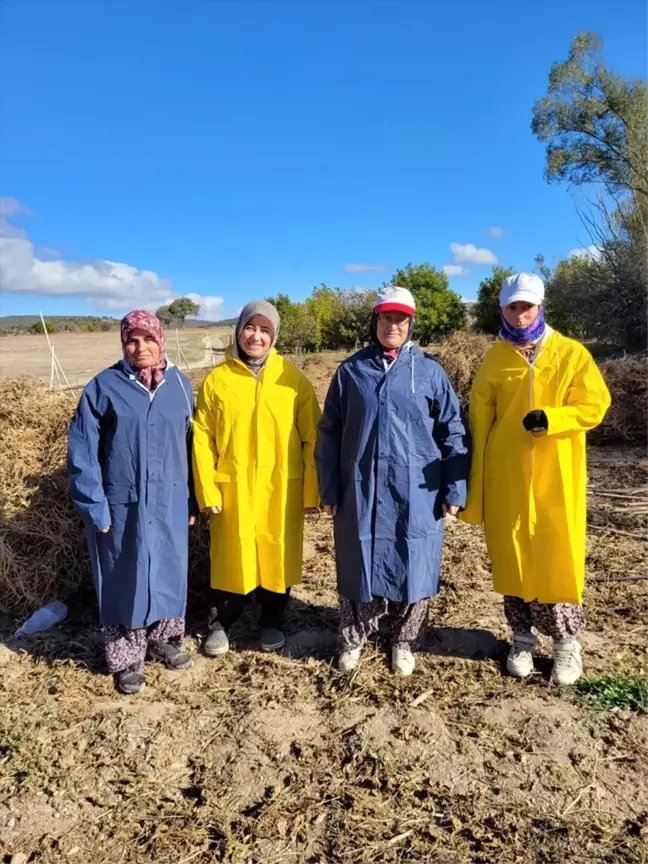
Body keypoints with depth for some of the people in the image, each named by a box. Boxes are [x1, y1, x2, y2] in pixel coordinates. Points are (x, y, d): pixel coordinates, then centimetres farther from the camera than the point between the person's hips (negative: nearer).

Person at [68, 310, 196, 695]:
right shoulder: (104, 386, -7)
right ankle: (127, 659, 27)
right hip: (123, 505, -3)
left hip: (171, 503, 3)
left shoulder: (179, 384, 1)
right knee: (126, 579, 9)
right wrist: (95, 507, -9)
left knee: (169, 572, 15)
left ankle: (165, 639, 37)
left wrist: (192, 498, 6)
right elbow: (82, 451, -6)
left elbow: (190, 443, 6)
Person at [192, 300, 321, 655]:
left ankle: (271, 622, 35)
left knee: (278, 557, 13)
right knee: (231, 557, 12)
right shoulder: (216, 380, -1)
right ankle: (220, 623, 34)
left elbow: (312, 439, -1)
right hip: (232, 488, 0)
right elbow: (202, 439, -1)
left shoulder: (294, 380, -2)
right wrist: (207, 491, -5)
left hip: (282, 489, 0)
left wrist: (311, 491, -3)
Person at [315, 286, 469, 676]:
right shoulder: (351, 370, 4)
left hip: (416, 493, 0)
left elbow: (453, 431, 3)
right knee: (360, 566, 9)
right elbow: (330, 433, 7)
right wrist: (329, 489, 3)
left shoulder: (429, 370, 2)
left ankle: (403, 642, 30)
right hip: (361, 491, 1)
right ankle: (353, 640, 31)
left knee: (412, 568, 8)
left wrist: (455, 488, -2)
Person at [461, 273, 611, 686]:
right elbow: (479, 425, 4)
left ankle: (567, 641, 20)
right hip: (506, 478, 2)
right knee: (512, 559, 8)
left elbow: (595, 405, -3)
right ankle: (523, 639, 24)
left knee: (559, 559, 2)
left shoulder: (571, 353, 1)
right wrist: (475, 486, 2)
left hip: (556, 478, -1)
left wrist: (550, 418, -21)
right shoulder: (494, 361, 4)